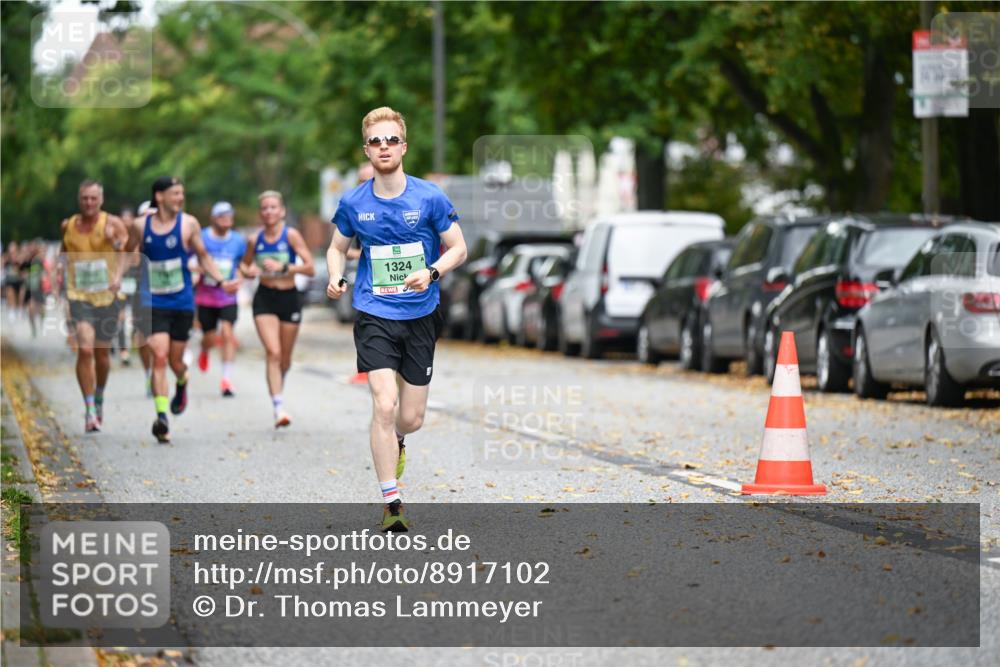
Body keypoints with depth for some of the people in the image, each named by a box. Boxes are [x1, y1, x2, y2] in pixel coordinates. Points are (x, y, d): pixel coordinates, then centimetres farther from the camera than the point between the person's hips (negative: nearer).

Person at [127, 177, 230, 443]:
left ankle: (182, 383, 46)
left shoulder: (188, 224, 0)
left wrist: (221, 281, 0)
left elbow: (203, 257, 11)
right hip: (152, 303, -1)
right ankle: (162, 417, -19)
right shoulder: (141, 226, 1)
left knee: (175, 360, 8)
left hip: (182, 303, 1)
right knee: (159, 356, -16)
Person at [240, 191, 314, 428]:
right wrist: (248, 271, -4)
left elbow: (310, 268, -12)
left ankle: (278, 388, 44)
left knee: (285, 358, 11)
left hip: (289, 298, 0)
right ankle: (279, 408, -21)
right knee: (273, 352, -17)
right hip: (264, 299, 0)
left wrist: (283, 267, -22)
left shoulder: (291, 236, -6)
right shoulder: (255, 240, 2)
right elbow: (245, 265, 19)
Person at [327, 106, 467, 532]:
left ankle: (395, 441, 45)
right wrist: (335, 278, -6)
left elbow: (458, 248, 1)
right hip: (374, 317, -1)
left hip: (421, 317, 1)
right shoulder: (353, 203, -1)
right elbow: (337, 247, 15)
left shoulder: (429, 198, -5)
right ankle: (391, 503, -9)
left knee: (411, 418, 6)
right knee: (384, 405, -17)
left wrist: (432, 272, -18)